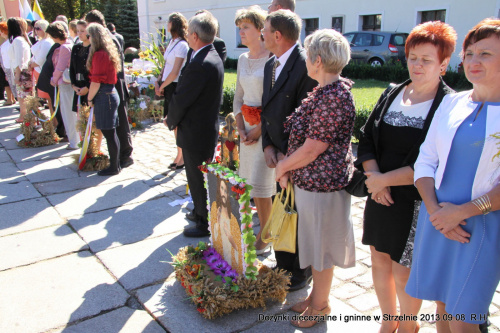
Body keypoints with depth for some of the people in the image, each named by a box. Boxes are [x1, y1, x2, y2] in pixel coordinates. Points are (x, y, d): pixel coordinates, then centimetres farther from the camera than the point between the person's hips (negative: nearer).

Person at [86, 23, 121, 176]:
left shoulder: (99, 54, -15)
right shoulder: (108, 52, 14)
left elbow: (96, 81, -17)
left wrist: (90, 99, -5)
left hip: (104, 95, -10)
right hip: (111, 93, 10)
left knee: (109, 133, -2)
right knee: (110, 133, 15)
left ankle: (114, 167, 6)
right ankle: (115, 164, 23)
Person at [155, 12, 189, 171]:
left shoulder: (182, 45, -15)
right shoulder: (172, 42, 13)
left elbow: (174, 72, -17)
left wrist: (161, 86, -7)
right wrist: (158, 82, 3)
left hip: (176, 87, -9)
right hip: (168, 87, 9)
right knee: (169, 121, 12)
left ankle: (181, 158, 14)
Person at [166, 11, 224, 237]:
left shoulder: (199, 65, -26)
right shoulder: (213, 58, 7)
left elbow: (181, 100, -20)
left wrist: (171, 121, -1)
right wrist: (175, 119, 9)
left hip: (195, 132, -10)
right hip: (208, 127, 10)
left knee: (198, 179, 5)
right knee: (199, 177, 24)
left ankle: (205, 224, 21)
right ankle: (200, 212, 42)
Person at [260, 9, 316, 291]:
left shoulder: (306, 65, -18)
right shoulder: (271, 65, 11)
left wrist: (287, 153, -15)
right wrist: (268, 146, 1)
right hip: (280, 155, 8)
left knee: (299, 217, 6)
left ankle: (301, 274, 26)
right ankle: (283, 267, 36)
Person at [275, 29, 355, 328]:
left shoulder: (334, 97, -23)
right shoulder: (326, 91, 9)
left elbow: (313, 148, -24)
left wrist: (282, 166, -9)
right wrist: (288, 167, 0)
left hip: (322, 184, -10)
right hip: (311, 180, 10)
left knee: (320, 246, 9)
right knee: (315, 243, 22)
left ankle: (321, 304, 30)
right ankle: (318, 293, 40)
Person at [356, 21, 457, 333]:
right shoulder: (391, 95, 7)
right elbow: (367, 139, 6)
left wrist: (385, 179, -16)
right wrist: (373, 175, -10)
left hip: (416, 202, -5)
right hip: (380, 195, 6)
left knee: (404, 271, 7)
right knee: (380, 260, 16)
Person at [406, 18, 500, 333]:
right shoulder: (452, 102, 7)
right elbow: (425, 161, 5)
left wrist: (462, 211, -15)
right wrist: (435, 210, -8)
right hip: (438, 220, 4)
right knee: (443, 305, 16)